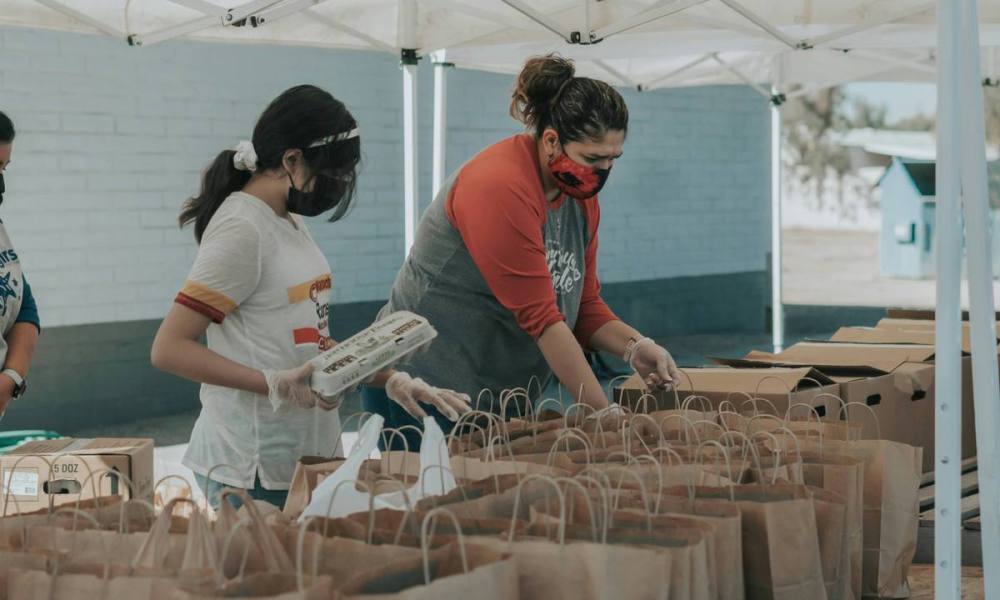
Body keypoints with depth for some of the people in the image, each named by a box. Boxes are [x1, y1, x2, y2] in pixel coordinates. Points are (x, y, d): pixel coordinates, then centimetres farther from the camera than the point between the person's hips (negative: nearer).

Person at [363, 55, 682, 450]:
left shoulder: (581, 195, 6)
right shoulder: (499, 187, -21)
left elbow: (584, 304, 10)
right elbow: (539, 318, -24)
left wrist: (634, 346, -10)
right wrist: (605, 414, -22)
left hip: (502, 400, 8)